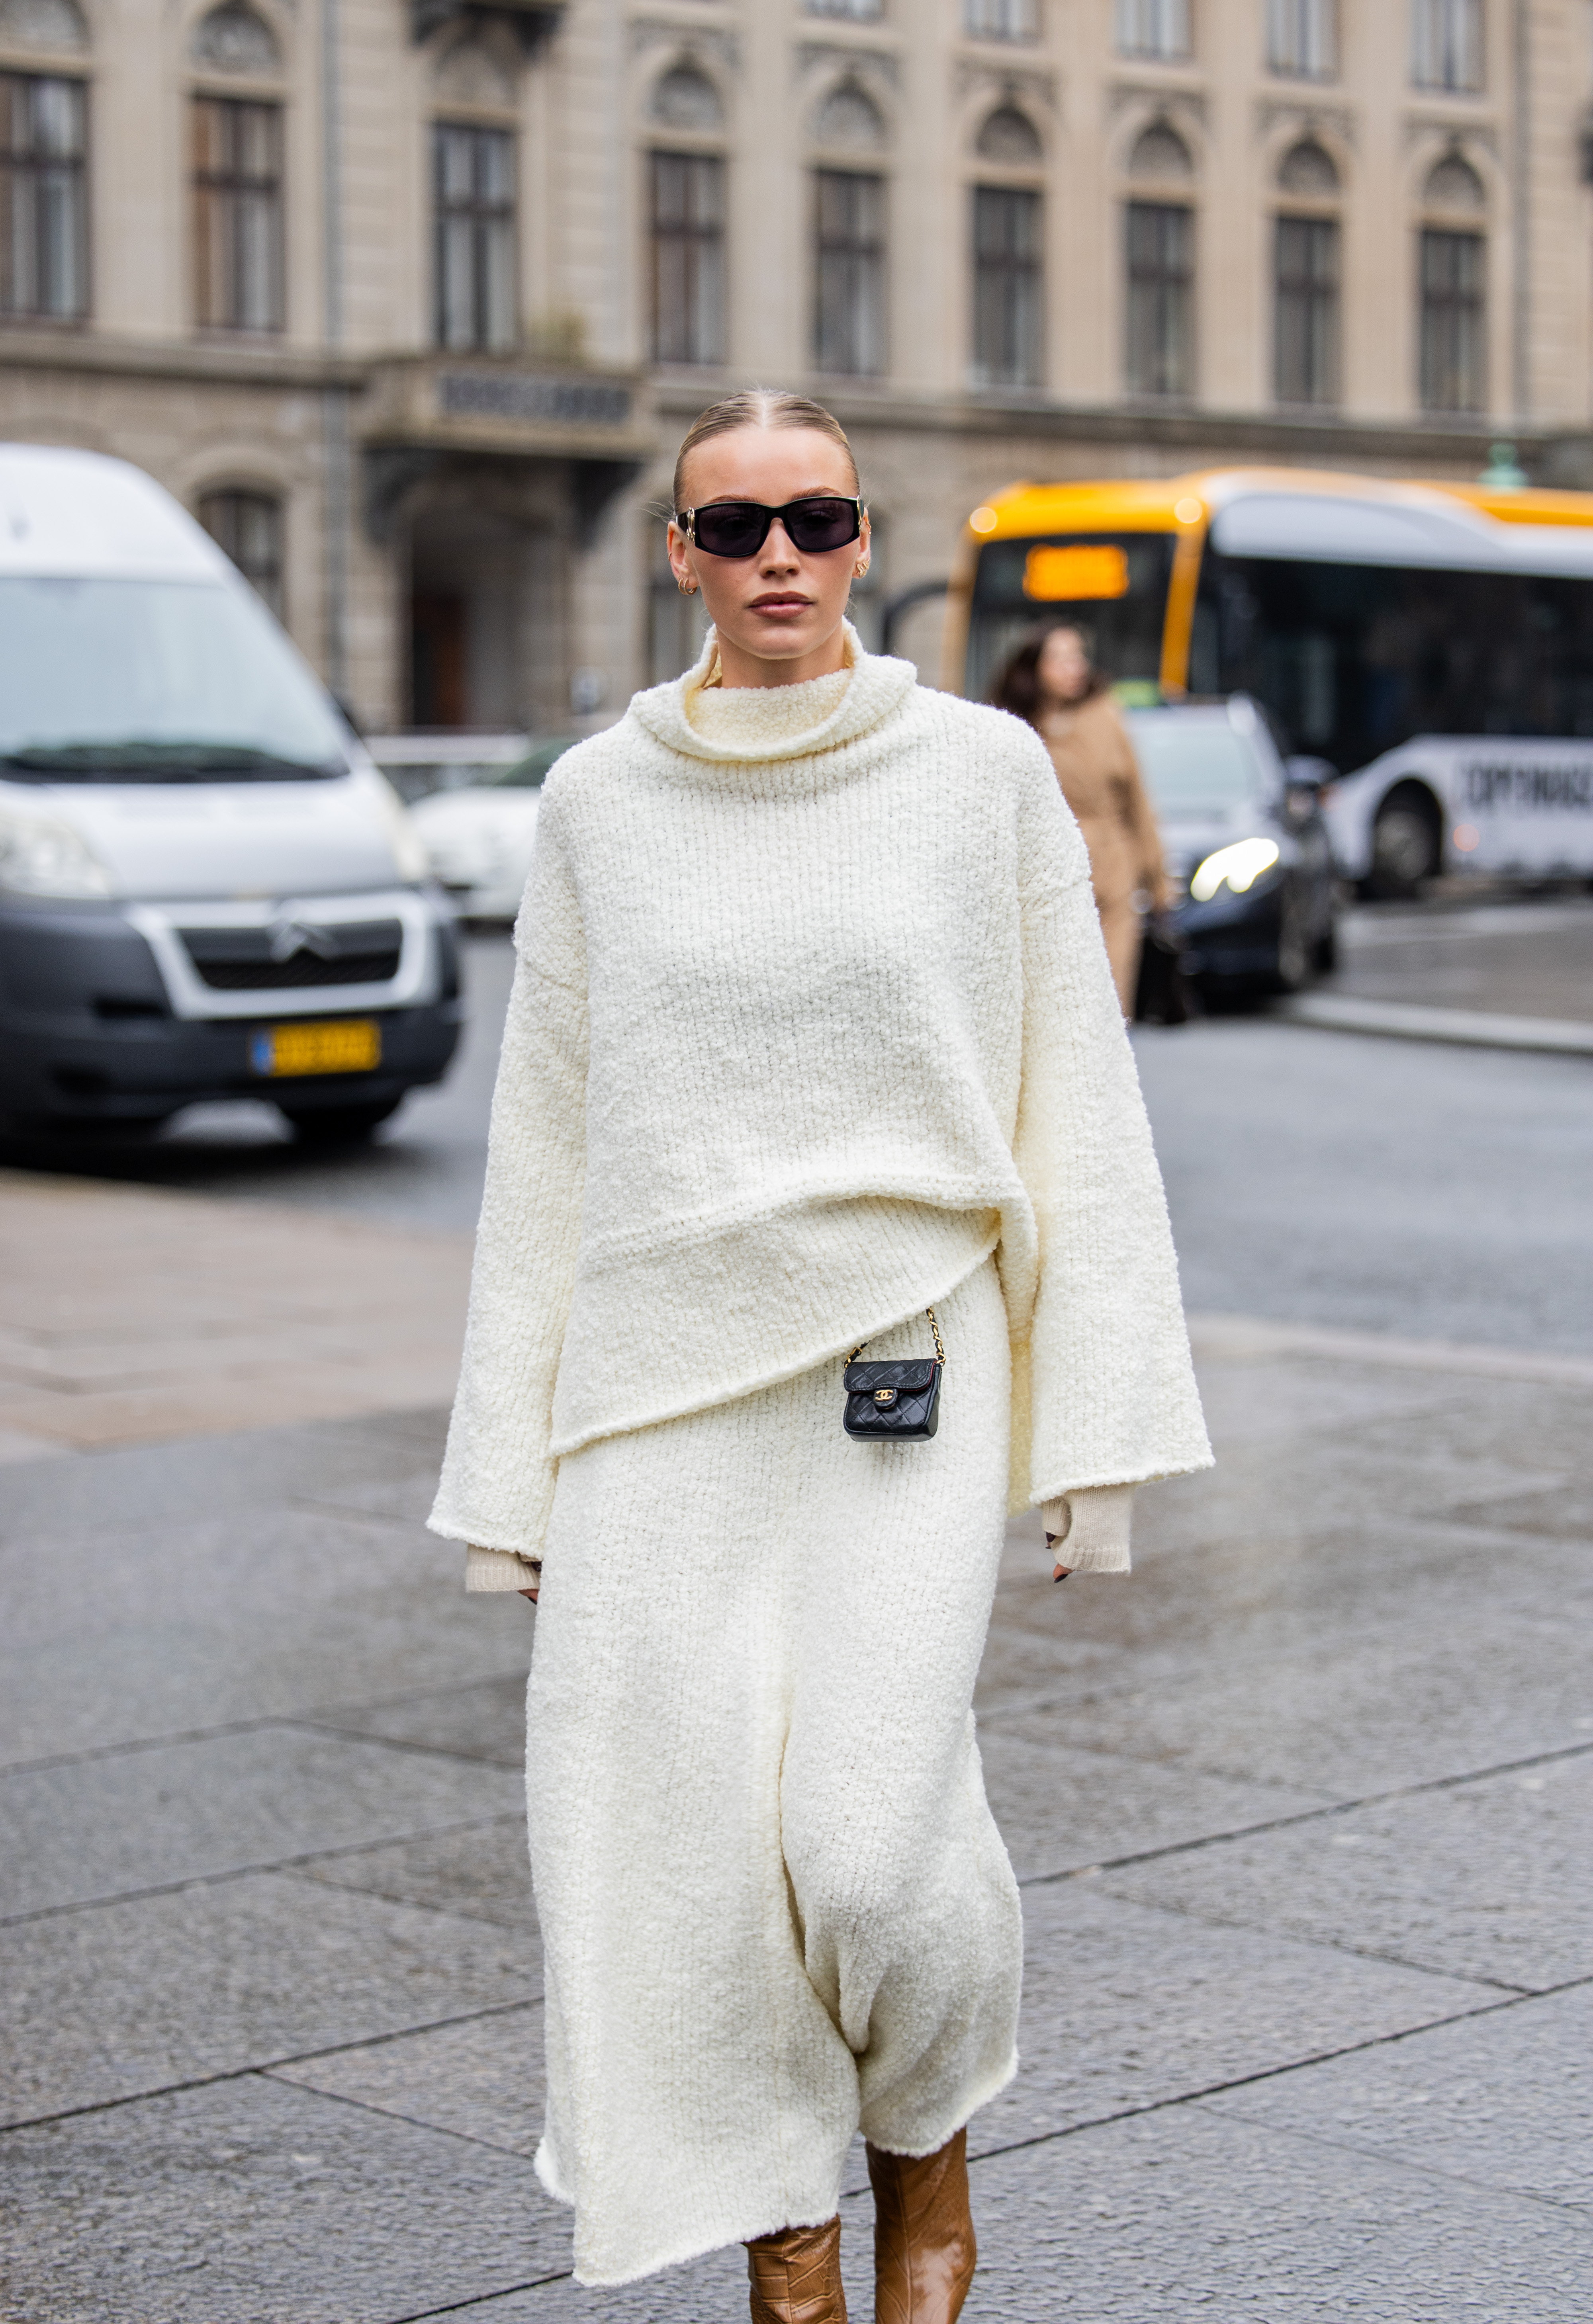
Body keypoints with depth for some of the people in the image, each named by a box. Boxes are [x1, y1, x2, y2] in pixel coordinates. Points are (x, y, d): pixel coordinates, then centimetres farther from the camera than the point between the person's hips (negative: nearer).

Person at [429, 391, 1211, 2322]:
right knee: (682, 1836, -3)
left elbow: (1075, 1111, 3)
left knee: (872, 1828, -14)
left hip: (904, 1372, -2)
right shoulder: (598, 804, 6)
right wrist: (517, 1472, 8)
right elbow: (544, 1149, 10)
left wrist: (1097, 1432, -1)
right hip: (663, 1376, 2)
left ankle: (927, 2154, 18)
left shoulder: (985, 771, 1)